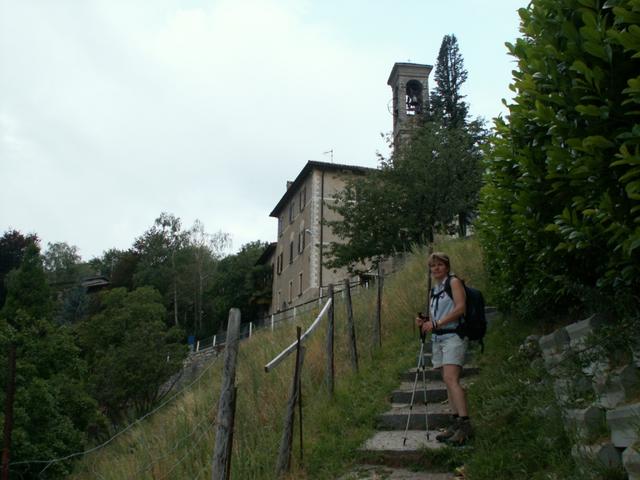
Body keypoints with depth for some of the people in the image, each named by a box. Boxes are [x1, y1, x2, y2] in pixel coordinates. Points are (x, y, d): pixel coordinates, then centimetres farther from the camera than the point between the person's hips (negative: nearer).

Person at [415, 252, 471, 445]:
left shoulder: (454, 282, -2)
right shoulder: (434, 290, 21)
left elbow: (460, 308, -14)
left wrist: (436, 323, -19)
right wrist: (425, 321, 3)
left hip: (453, 336, -8)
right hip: (437, 338, 8)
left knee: (451, 379, -19)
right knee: (448, 381, 5)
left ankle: (464, 424, -21)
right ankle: (456, 424, 7)